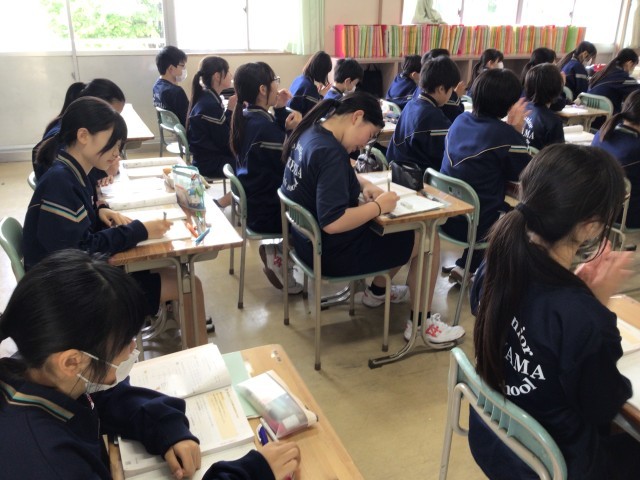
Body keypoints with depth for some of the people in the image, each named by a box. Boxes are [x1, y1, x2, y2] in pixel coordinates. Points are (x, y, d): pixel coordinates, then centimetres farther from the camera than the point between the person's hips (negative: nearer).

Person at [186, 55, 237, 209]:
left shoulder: (207, 98, 8)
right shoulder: (210, 105, -21)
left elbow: (221, 136, 7)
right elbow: (225, 142, -20)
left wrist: (231, 109, 0)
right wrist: (230, 110, -16)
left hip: (210, 155, 9)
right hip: (211, 162, -9)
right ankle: (220, 203, -6)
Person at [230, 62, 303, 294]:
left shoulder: (247, 117, 4)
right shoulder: (263, 126, -25)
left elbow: (277, 147, 10)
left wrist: (281, 112, 1)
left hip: (254, 203, 9)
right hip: (267, 211, -9)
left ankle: (277, 249, 15)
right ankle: (281, 257, 11)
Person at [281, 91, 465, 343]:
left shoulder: (311, 131, 1)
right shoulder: (329, 153, -29)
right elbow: (333, 222, -35)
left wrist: (363, 184, 1)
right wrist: (379, 206, -22)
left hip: (310, 239, 10)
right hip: (331, 250, -10)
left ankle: (377, 291, 39)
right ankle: (421, 323, 16)